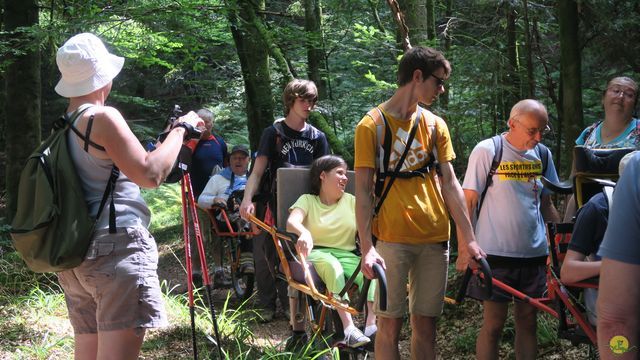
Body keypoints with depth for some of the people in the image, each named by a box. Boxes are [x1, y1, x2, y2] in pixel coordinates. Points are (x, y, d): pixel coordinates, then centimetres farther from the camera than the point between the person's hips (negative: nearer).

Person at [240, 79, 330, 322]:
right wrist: (247, 199, -23)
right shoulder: (273, 133, -1)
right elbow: (258, 170, -8)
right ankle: (267, 305, 15)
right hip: (276, 205, -2)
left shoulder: (317, 137, 8)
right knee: (270, 256, 0)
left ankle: (294, 305, 13)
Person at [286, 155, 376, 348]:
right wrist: (304, 233, -37)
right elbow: (292, 222, -13)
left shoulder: (351, 201, 17)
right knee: (331, 264, -38)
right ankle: (349, 328, -46)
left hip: (347, 255, 3)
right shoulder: (307, 200, 8)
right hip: (317, 253, -3)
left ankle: (371, 325, -45)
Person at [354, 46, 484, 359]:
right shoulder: (372, 125, -4)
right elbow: (363, 191, -7)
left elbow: (449, 183, 10)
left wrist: (468, 238, 3)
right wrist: (367, 248, -16)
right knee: (390, 324, 0)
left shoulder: (435, 125, 10)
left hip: (434, 239, 4)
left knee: (425, 324, 8)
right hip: (392, 239, -4)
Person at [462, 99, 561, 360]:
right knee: (493, 323, 0)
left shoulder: (542, 154, 7)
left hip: (534, 253, 5)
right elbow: (468, 202, -7)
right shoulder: (486, 151, -8)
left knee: (527, 319, 10)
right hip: (496, 253, -4)